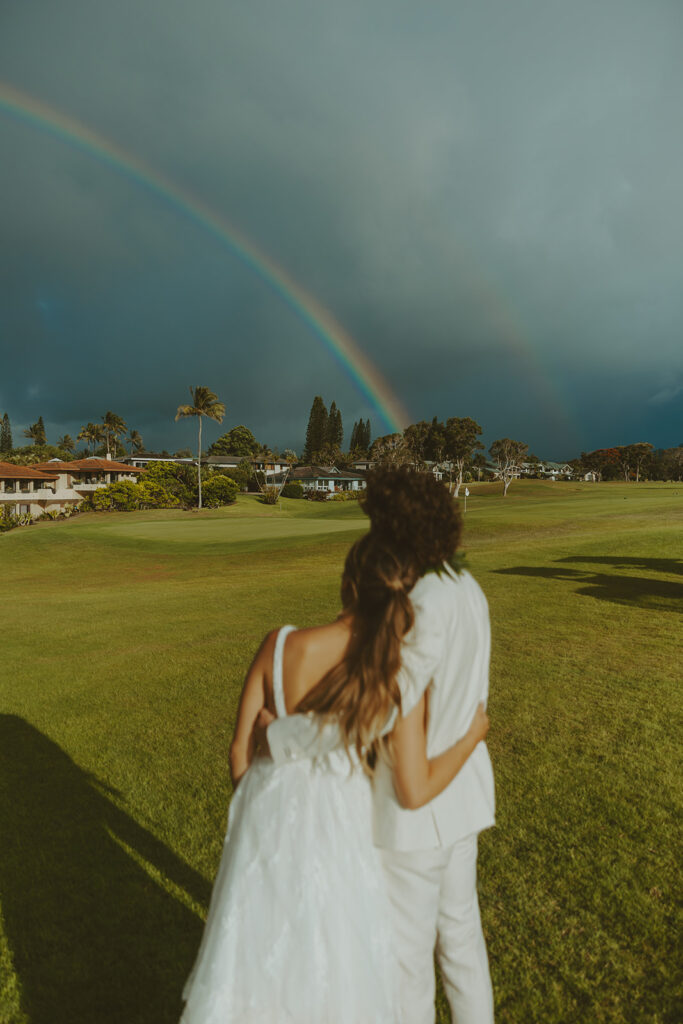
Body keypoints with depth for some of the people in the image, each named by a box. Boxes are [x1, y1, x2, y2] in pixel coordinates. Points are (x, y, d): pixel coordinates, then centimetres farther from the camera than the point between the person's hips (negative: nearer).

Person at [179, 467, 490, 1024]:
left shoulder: (279, 645, -19)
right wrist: (473, 735, 3)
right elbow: (416, 792, -11)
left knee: (253, 961, 25)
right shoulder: (401, 679, -21)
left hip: (269, 816, 2)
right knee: (330, 970, 25)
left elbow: (241, 749, -8)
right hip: (335, 828, -2)